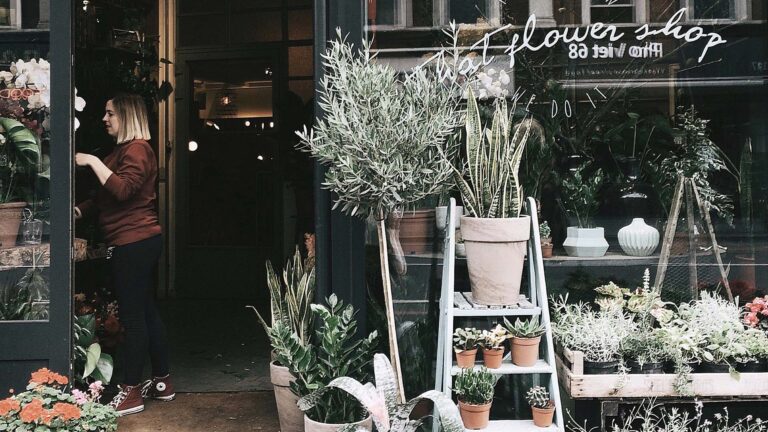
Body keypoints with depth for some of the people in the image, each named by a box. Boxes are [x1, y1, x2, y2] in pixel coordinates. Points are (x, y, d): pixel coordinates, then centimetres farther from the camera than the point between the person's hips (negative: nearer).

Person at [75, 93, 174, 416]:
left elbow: (123, 189, -25)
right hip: (137, 242, 10)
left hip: (134, 242, -10)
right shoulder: (125, 150, 21)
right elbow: (106, 196, 21)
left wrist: (93, 161, -19)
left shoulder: (136, 149, -11)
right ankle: (162, 382, 22)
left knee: (133, 315, -5)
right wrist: (81, 209, 6)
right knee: (145, 310, 13)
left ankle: (131, 393, 3)